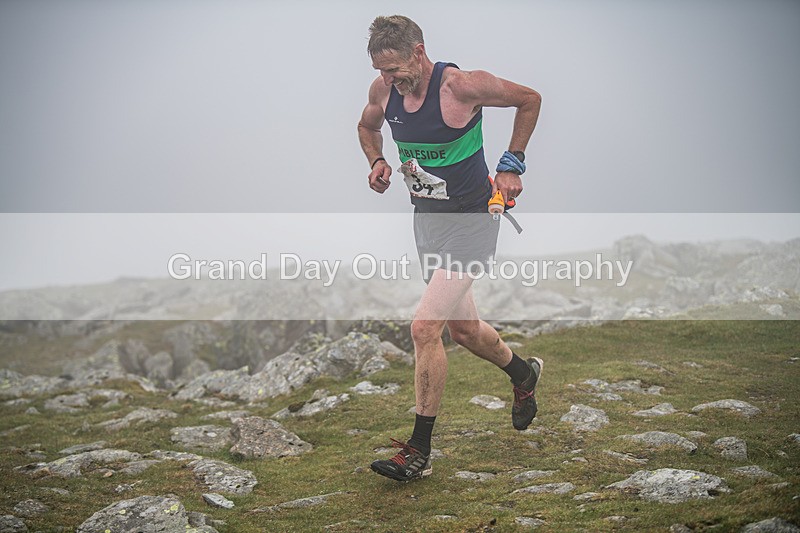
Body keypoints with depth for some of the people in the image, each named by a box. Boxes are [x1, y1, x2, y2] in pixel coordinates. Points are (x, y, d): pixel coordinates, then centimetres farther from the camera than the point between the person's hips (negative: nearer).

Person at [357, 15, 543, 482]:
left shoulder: (462, 85, -20)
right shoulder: (383, 90, -4)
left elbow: (530, 99, -5)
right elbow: (367, 126, 20)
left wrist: (512, 165, -6)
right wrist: (378, 161, -1)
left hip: (471, 220, -7)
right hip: (427, 219, 7)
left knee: (425, 327, -18)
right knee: (463, 328, 19)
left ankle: (419, 451, -9)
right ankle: (523, 373, 50)